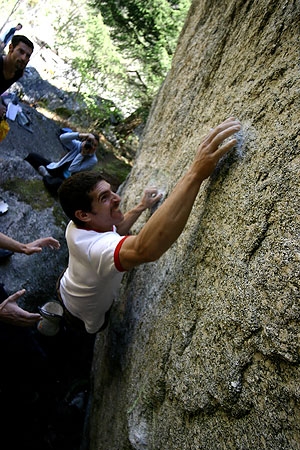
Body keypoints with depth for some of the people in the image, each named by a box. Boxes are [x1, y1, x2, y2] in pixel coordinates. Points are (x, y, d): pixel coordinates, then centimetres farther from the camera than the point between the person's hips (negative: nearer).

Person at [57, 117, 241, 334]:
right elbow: (145, 249, -73)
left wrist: (142, 207, -7)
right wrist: (195, 174, -75)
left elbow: (114, 230, 3)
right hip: (87, 318, -4)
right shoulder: (97, 247, -50)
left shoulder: (76, 227, -21)